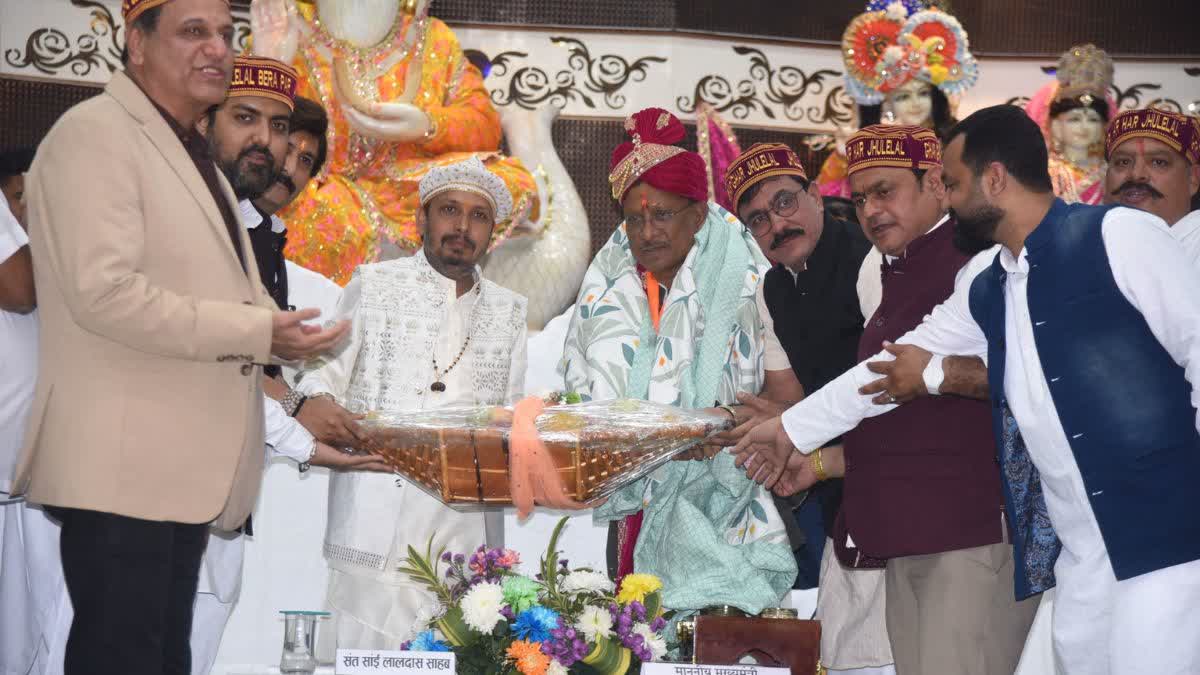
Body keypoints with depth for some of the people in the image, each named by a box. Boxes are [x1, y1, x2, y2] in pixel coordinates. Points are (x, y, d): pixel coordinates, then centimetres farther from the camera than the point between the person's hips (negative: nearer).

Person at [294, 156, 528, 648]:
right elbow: (323, 374, 4)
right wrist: (316, 404, -18)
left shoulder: (508, 311, 19)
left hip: (467, 525, 3)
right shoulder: (374, 286, 9)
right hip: (378, 515, -3)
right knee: (371, 648, -10)